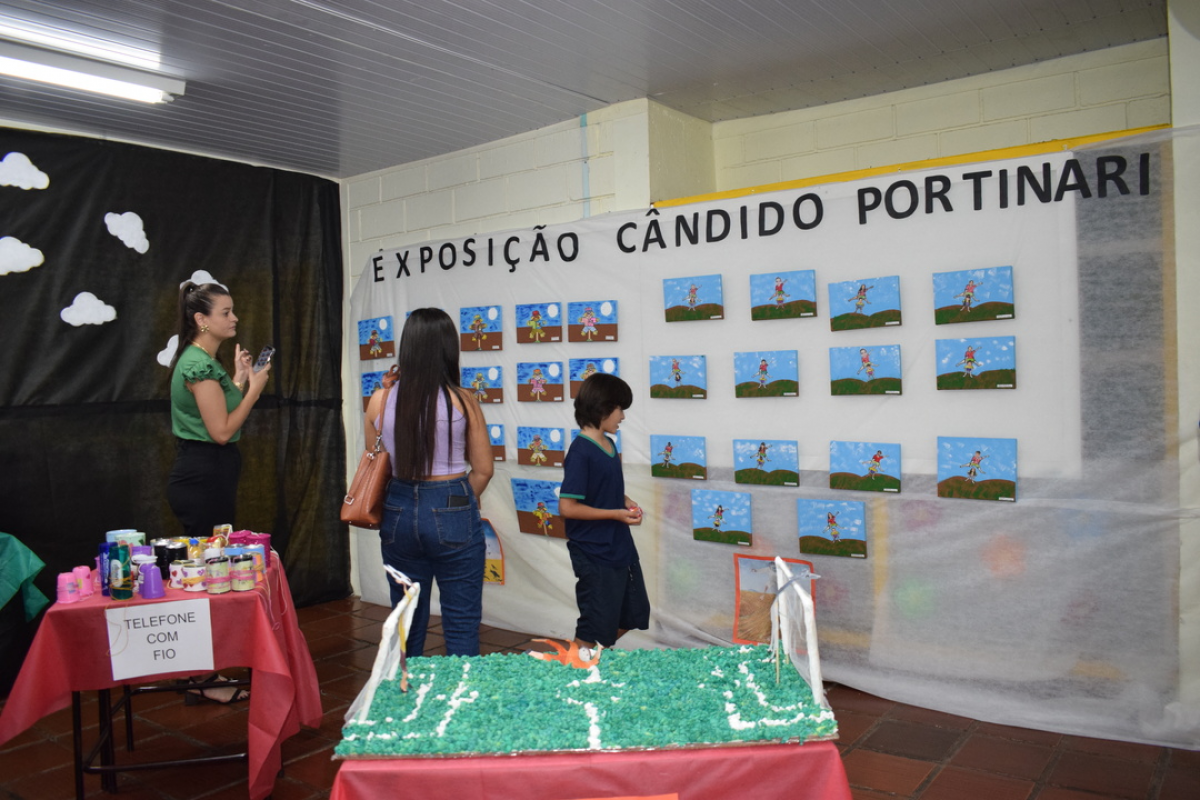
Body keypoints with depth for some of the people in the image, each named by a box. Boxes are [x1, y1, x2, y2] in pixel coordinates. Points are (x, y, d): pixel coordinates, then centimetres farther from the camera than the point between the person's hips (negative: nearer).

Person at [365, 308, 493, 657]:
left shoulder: (380, 401, -3)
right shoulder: (463, 401, -10)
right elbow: (483, 470, -3)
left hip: (399, 512, 4)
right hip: (452, 513, -3)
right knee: (462, 624, 8)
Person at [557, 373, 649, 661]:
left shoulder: (609, 444, 7)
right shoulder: (581, 452, -20)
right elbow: (567, 507, -23)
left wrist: (626, 502, 1)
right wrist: (616, 514, -19)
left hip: (621, 548, 9)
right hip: (594, 555, -9)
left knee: (634, 614, 21)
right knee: (595, 626, 5)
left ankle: (597, 653, 38)